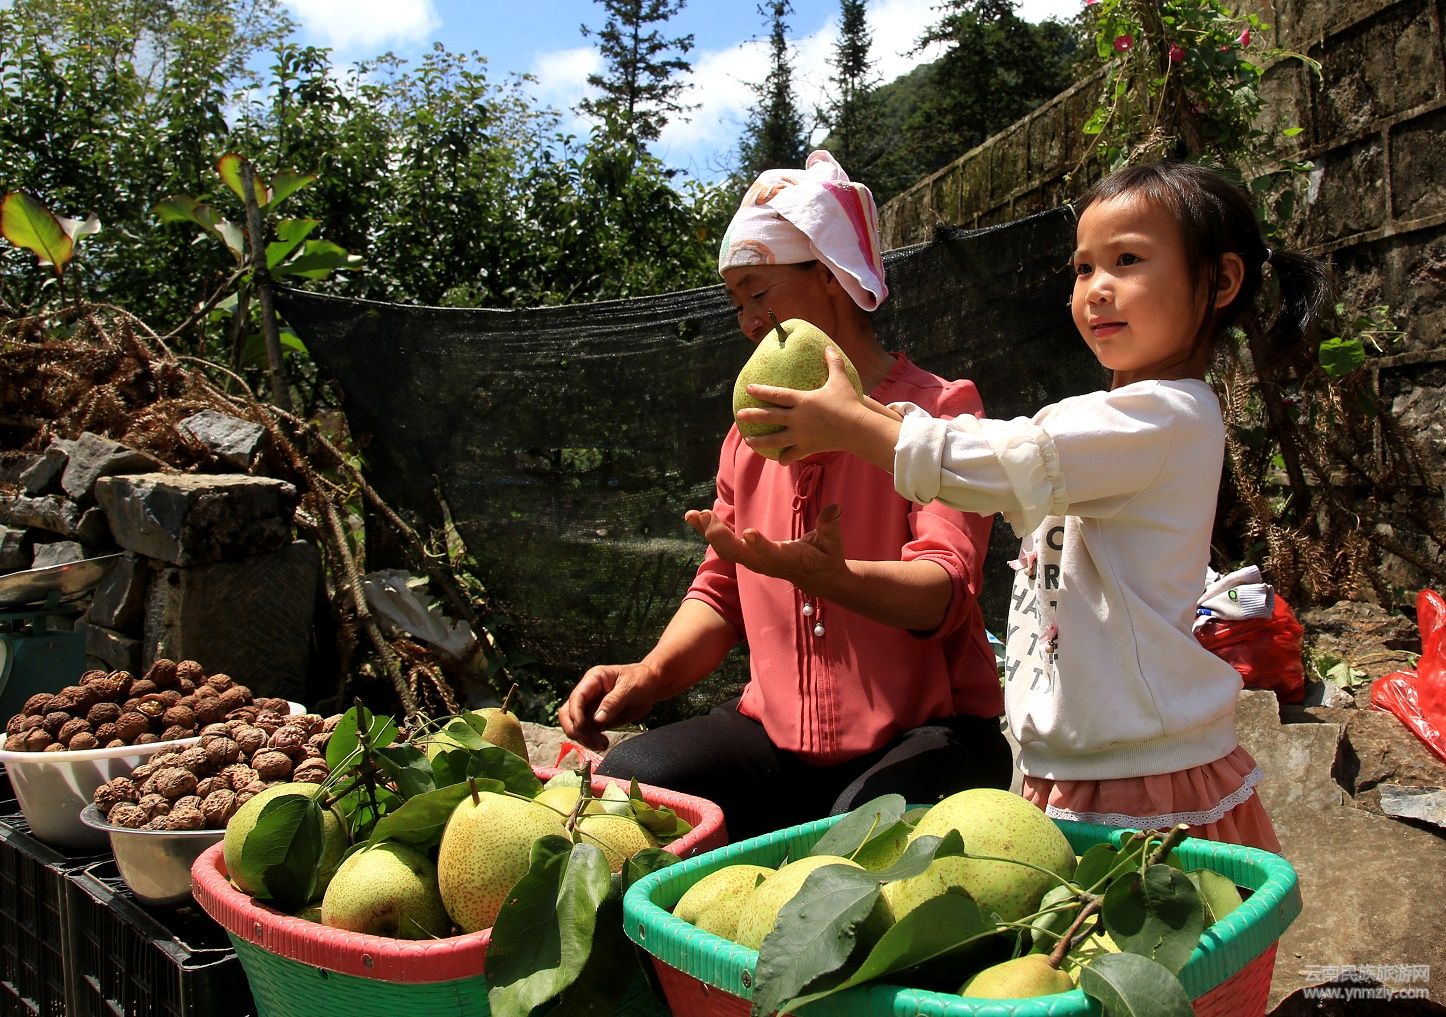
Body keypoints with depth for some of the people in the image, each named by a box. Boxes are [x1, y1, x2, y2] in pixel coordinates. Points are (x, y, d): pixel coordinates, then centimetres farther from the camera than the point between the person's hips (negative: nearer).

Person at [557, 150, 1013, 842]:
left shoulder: (937, 410, -4)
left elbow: (943, 593, -17)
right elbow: (722, 590, 17)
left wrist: (827, 576, -38)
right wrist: (648, 677, -2)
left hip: (921, 731, -4)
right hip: (775, 735, 5)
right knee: (621, 781, -19)